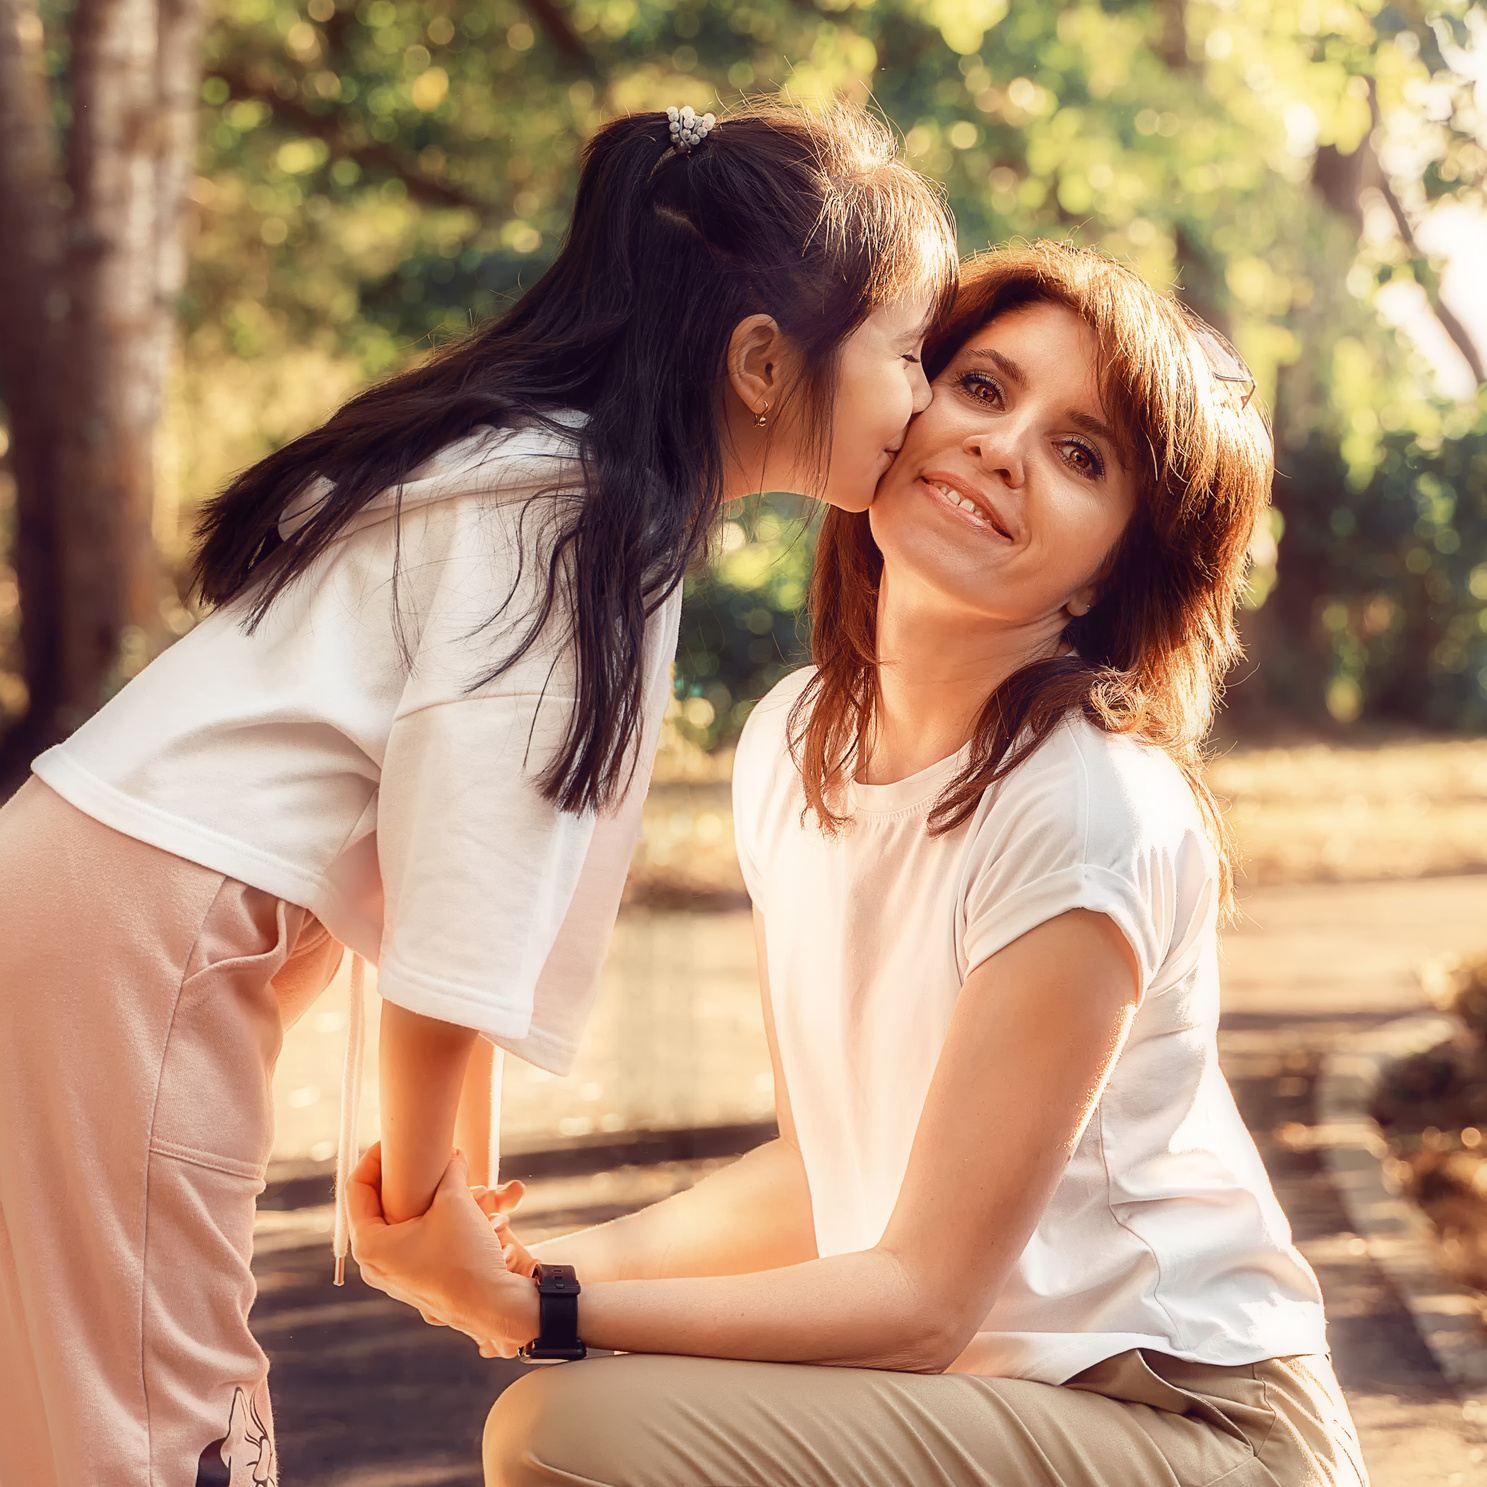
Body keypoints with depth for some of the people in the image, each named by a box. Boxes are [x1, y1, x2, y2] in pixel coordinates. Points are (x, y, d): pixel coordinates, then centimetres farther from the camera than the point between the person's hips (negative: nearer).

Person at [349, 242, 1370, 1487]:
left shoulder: (1093, 811, -21)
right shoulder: (796, 742, 4)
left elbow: (925, 1298, -19)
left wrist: (530, 1312, -24)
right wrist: (549, 1265, -3)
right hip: (967, 1379, 7)